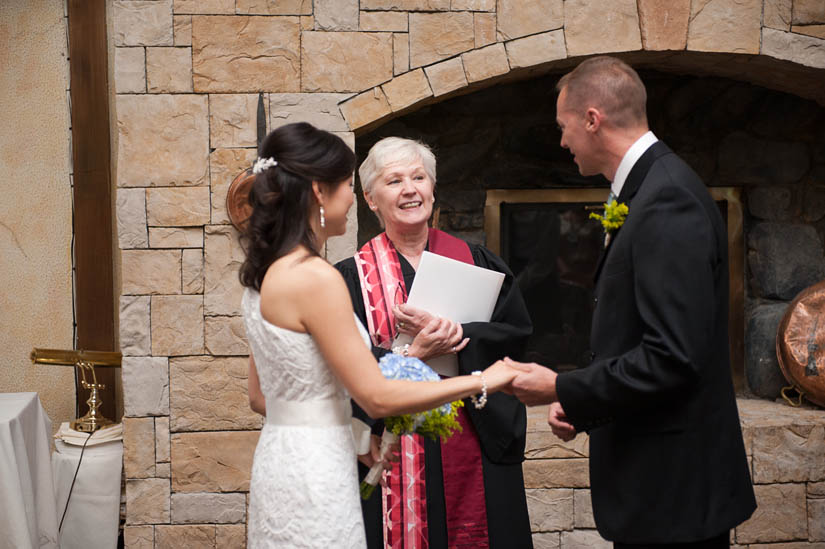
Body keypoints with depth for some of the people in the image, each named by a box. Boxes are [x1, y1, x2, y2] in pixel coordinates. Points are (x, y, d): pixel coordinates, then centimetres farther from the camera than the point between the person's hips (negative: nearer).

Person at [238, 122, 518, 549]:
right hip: (314, 470, -9)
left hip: (279, 458, 9)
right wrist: (481, 382, -13)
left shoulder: (264, 273, 8)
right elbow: (377, 397, -20)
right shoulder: (316, 277, -20)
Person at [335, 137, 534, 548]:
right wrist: (414, 354, -19)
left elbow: (516, 330, -2)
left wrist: (451, 332, -14)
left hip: (475, 443, 2)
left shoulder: (475, 260, 9)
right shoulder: (354, 276, 1)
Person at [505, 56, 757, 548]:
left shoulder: (667, 202, -20)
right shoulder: (655, 187, 11)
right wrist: (579, 403, 6)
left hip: (672, 483, -9)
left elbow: (673, 357, -26)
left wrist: (562, 391, -16)